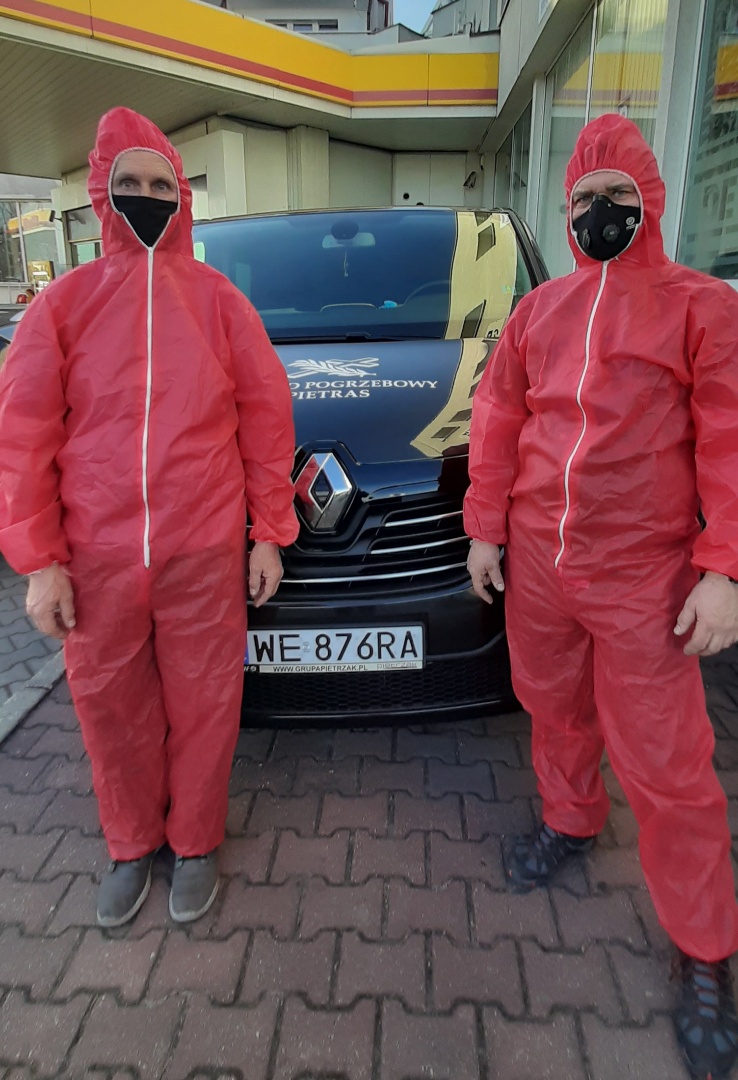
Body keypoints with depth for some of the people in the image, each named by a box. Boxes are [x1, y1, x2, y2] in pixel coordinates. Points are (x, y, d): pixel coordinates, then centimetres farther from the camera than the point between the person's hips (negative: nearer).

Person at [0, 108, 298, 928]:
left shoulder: (219, 300, 5)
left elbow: (266, 421, 4)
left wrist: (268, 534, 0)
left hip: (205, 553, -1)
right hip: (95, 559, 1)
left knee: (202, 704, 10)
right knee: (111, 706, 14)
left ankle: (195, 842, 35)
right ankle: (132, 845, 39)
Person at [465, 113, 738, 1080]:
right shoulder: (538, 311, 11)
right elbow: (497, 420, 10)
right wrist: (485, 527, 5)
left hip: (641, 579, -4)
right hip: (534, 564, 4)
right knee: (555, 708, 21)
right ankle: (570, 820, 50)